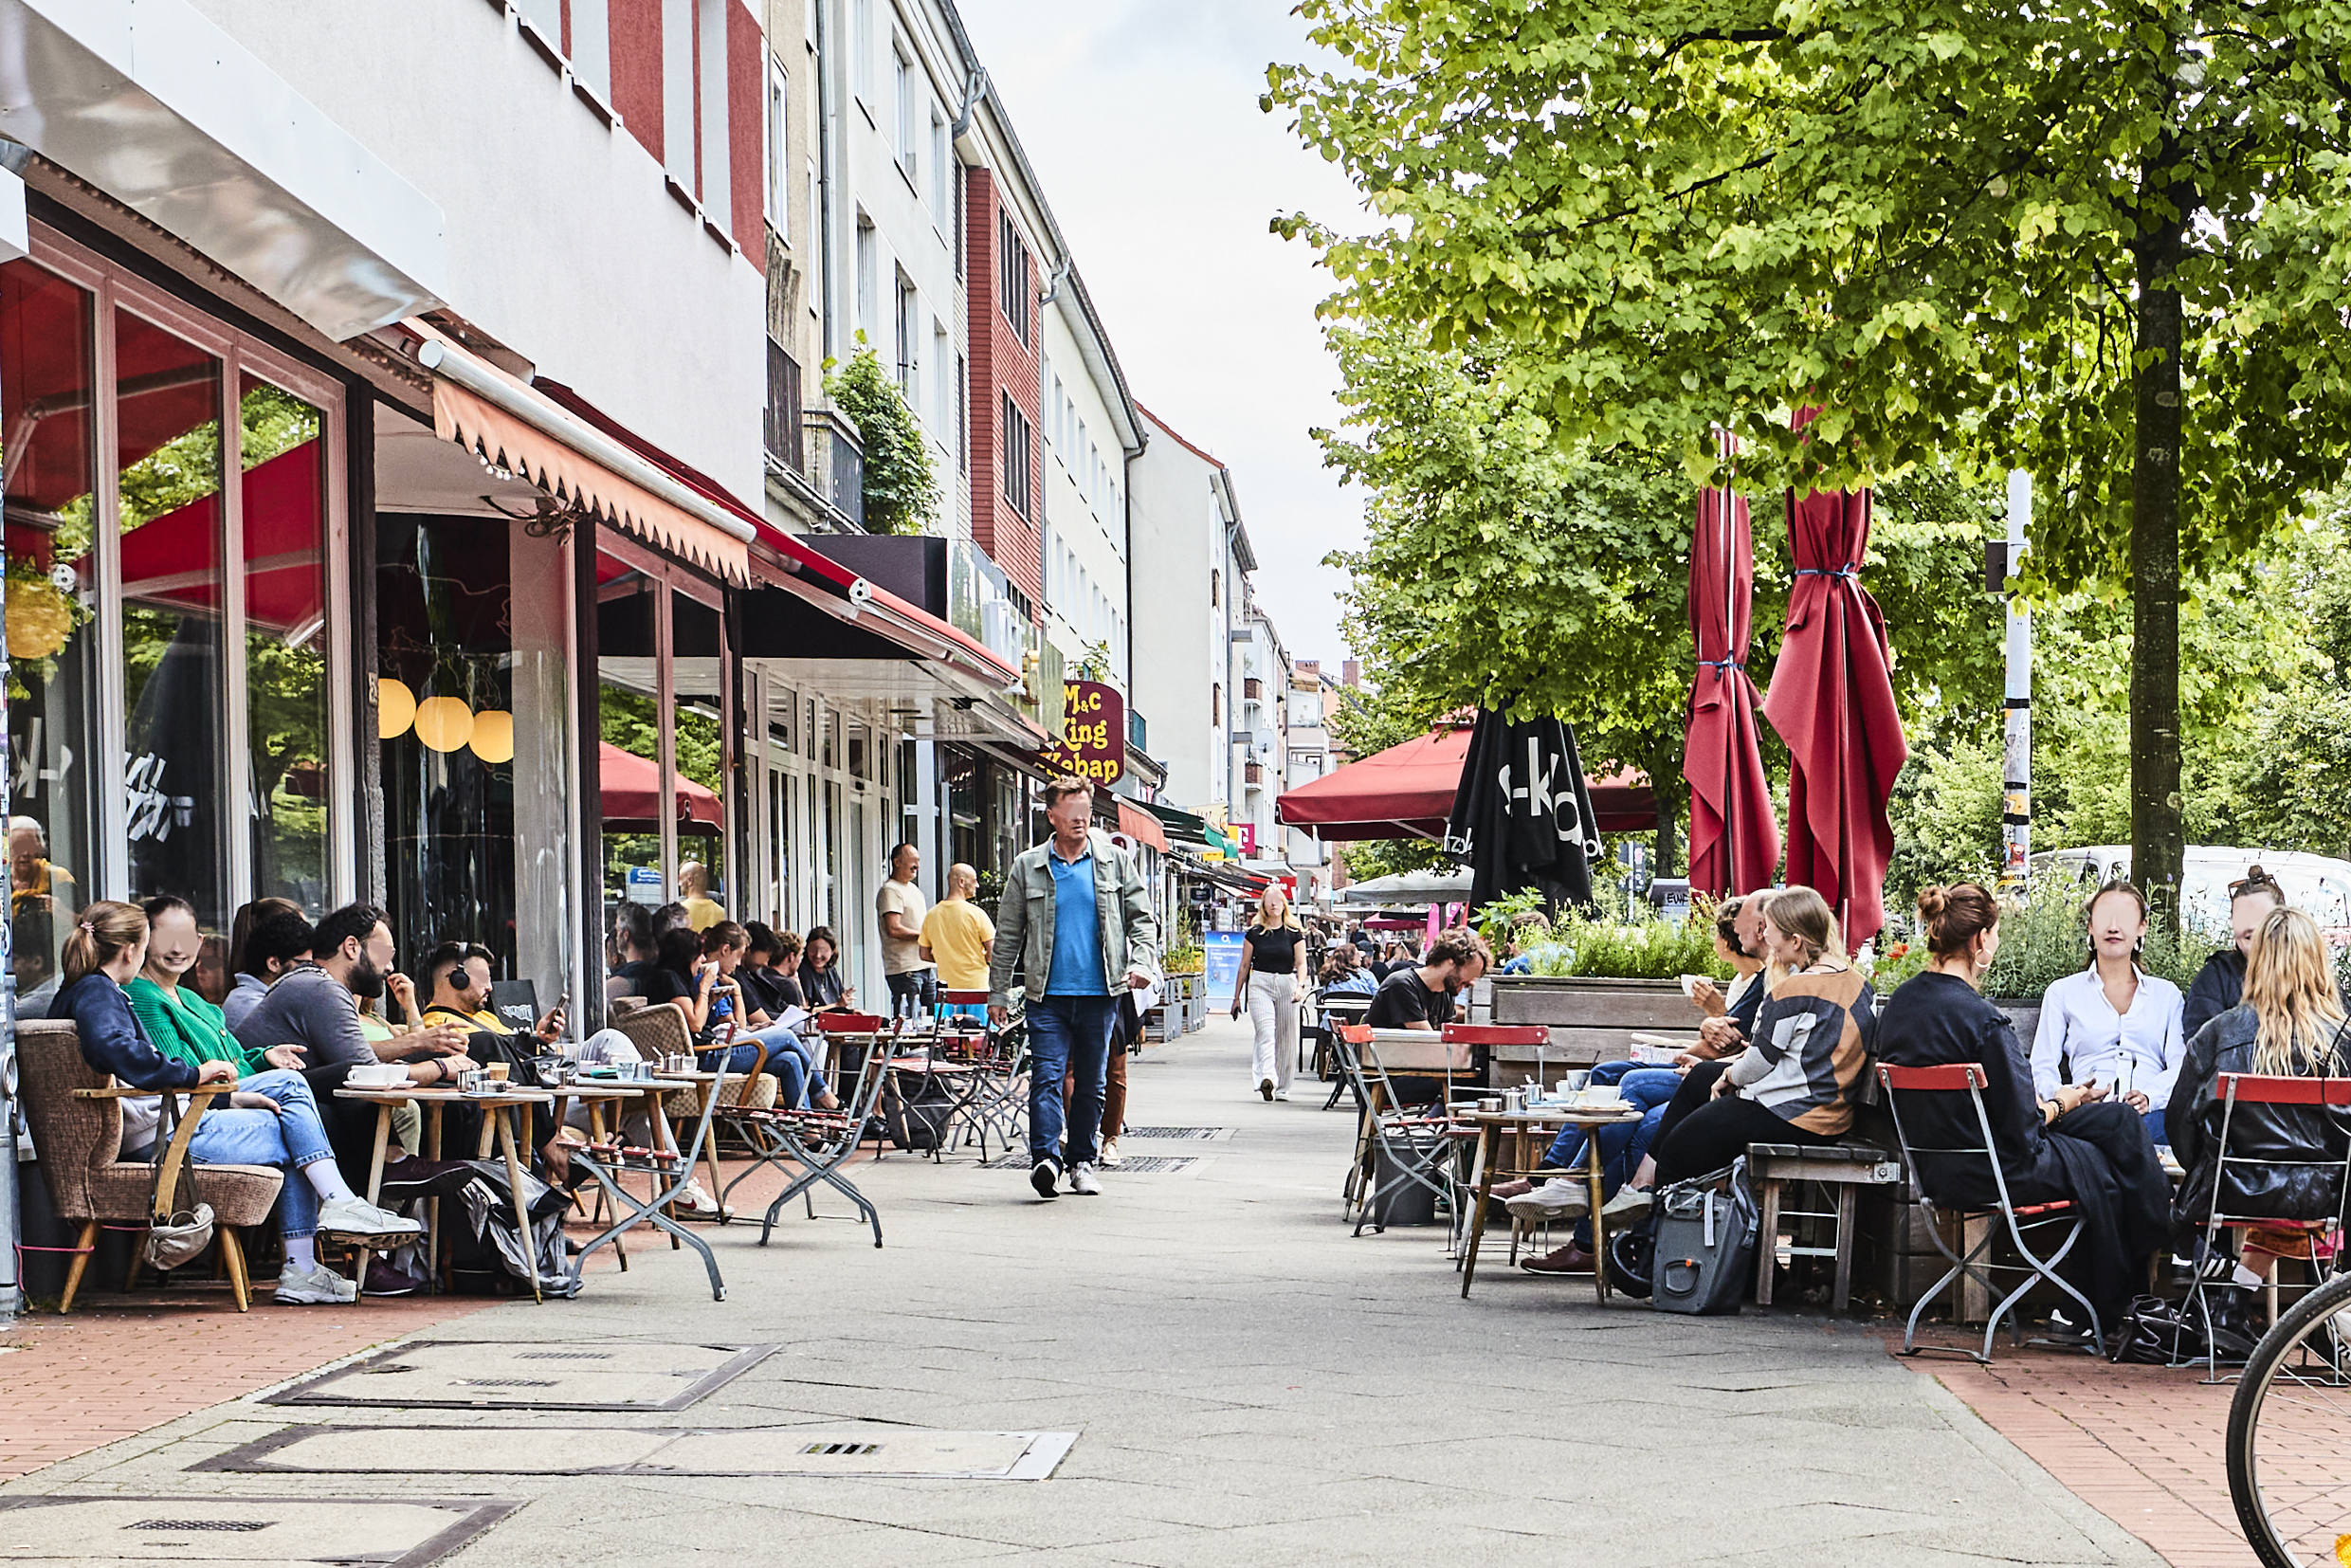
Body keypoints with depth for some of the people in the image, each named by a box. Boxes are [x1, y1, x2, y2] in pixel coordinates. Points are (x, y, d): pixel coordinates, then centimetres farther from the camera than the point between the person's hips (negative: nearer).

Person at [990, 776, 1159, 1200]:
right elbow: (1008, 935, 10)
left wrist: (1142, 961, -8)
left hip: (1100, 993, 1)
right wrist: (998, 992, 8)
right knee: (1047, 1076, -13)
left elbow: (1141, 917, 10)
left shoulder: (1116, 861, 7)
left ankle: (1081, 1160, 18)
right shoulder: (1028, 868, 7)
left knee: (1092, 1082, 7)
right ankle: (1045, 1158, -20)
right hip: (1048, 994, -1)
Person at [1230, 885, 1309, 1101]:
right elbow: (1245, 965, 12)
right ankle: (1267, 1078, -35)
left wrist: (1300, 985, -18)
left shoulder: (1294, 933, 6)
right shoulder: (1254, 932, 7)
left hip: (1286, 984, 1)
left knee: (1286, 1038, 3)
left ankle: (1282, 1088, 14)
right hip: (1260, 984, -1)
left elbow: (1301, 963, 2)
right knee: (1265, 1032, -19)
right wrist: (1237, 996, 12)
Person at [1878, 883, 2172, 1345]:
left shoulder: (1899, 1004, 1)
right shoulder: (1984, 1020, -25)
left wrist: (2041, 1103, 13)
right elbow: (2021, 1131, -20)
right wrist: (2059, 1104, 2)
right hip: (1990, 1174, -8)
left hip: (1934, 1169, 8)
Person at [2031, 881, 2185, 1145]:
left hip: (2151, 1113, 1)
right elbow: (2043, 1068, 11)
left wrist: (2149, 1096, -13)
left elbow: (2180, 1066, 11)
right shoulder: (2062, 992, 21)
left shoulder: (2166, 993, 24)